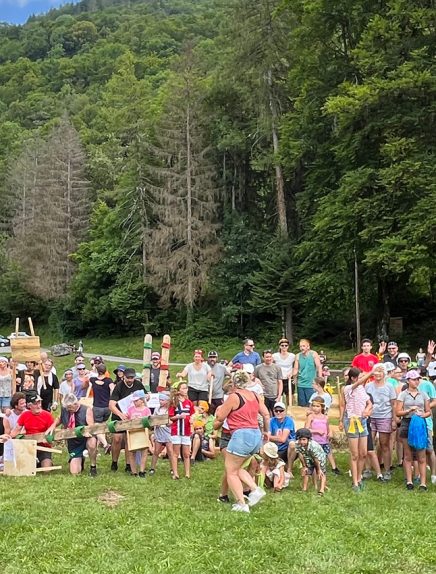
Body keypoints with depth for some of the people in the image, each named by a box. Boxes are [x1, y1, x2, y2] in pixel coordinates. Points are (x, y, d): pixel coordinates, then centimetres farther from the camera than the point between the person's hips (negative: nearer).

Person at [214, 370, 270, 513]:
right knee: (237, 468, 23)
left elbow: (220, 418, -3)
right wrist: (266, 431, 30)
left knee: (231, 472, 5)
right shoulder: (254, 395, 10)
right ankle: (255, 489, 8)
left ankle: (241, 504, 1)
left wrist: (220, 408, 18)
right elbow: (266, 414, 16)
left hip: (241, 435, -8)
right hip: (256, 436, 8)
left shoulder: (234, 397, -10)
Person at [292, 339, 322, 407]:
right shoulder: (298, 356, 5)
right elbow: (296, 369, 9)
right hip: (300, 384, 3)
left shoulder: (313, 354, -4)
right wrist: (293, 374, -9)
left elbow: (319, 367, -5)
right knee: (301, 405, 8)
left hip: (311, 384, -3)